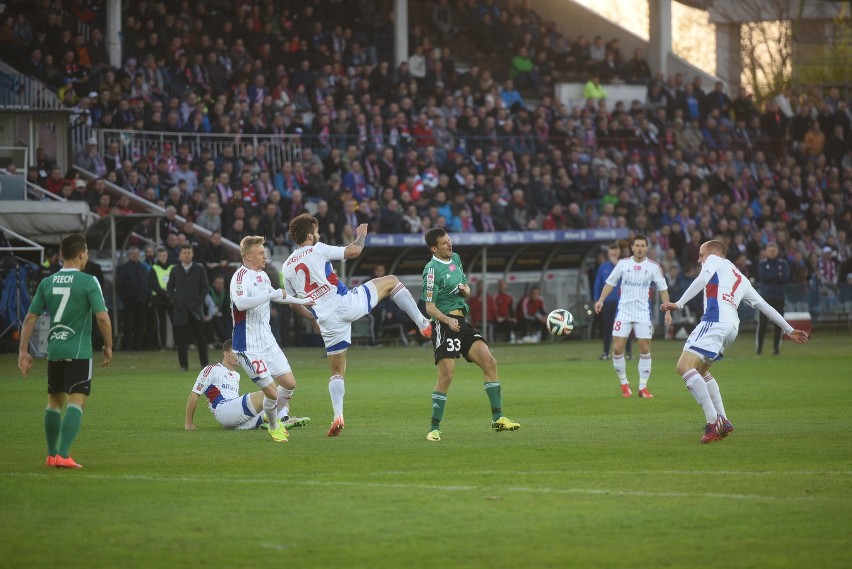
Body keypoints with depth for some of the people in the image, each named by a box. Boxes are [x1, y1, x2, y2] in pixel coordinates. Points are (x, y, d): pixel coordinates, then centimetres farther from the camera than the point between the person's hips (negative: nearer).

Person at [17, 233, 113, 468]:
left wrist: (23, 351, 11)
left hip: (54, 351, 5)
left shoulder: (47, 283, 7)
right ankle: (63, 455, -20)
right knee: (75, 403, -8)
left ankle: (51, 454, 25)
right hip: (79, 352, -5)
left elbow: (30, 318, 7)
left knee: (54, 402, 18)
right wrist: (108, 346, 0)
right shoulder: (88, 282, -8)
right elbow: (102, 317, -14)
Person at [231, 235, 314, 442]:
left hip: (268, 342, 9)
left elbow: (273, 295, 31)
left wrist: (301, 301, 38)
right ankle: (274, 428, 18)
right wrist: (273, 294, -33)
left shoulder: (262, 275, 11)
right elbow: (240, 303, -37)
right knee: (272, 392, -8)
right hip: (248, 346, -9)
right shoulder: (241, 277, -18)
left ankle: (276, 419, 32)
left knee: (289, 383, 8)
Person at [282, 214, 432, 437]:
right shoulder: (317, 250, -2)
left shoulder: (287, 266, 13)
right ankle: (423, 324, 6)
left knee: (337, 372, 15)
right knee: (391, 281, 14)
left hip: (327, 321, 4)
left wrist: (313, 318, 34)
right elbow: (354, 251, -3)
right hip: (346, 303, -4)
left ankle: (338, 416, -4)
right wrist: (361, 235, 18)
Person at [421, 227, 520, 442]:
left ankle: (497, 418, 1)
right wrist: (447, 320, -28)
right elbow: (429, 307, -12)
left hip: (462, 322, 8)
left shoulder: (456, 259, 14)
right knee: (446, 375, -12)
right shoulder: (432, 269, -10)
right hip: (443, 324, -8)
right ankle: (434, 428, -3)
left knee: (489, 362, -3)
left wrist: (466, 290, 1)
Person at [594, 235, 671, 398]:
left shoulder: (653, 267, 0)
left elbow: (663, 289, 6)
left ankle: (643, 387, 6)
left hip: (643, 312, 0)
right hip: (624, 310, 0)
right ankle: (624, 384, 12)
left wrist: (667, 311, 1)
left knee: (645, 349, -4)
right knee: (617, 349, -6)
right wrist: (601, 300, -1)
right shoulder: (623, 264, 1)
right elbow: (610, 282, 10)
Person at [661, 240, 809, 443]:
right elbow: (764, 306, 34)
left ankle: (713, 421, -26)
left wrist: (678, 304, -13)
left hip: (715, 322, -9)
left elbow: (702, 280, -6)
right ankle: (723, 420, 15)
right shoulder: (741, 279, 33)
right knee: (700, 369, 25)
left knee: (684, 366, -16)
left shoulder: (714, 260, 15)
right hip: (732, 327, 9)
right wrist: (789, 330, 40)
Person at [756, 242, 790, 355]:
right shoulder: (762, 263, 6)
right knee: (763, 321, -7)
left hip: (779, 296, 1)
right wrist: (777, 275, -9)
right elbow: (762, 277, -9)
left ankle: (776, 346, 7)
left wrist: (770, 277, -11)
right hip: (766, 296, -1)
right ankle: (759, 346, 0)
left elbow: (786, 277, -6)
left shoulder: (783, 263, 8)